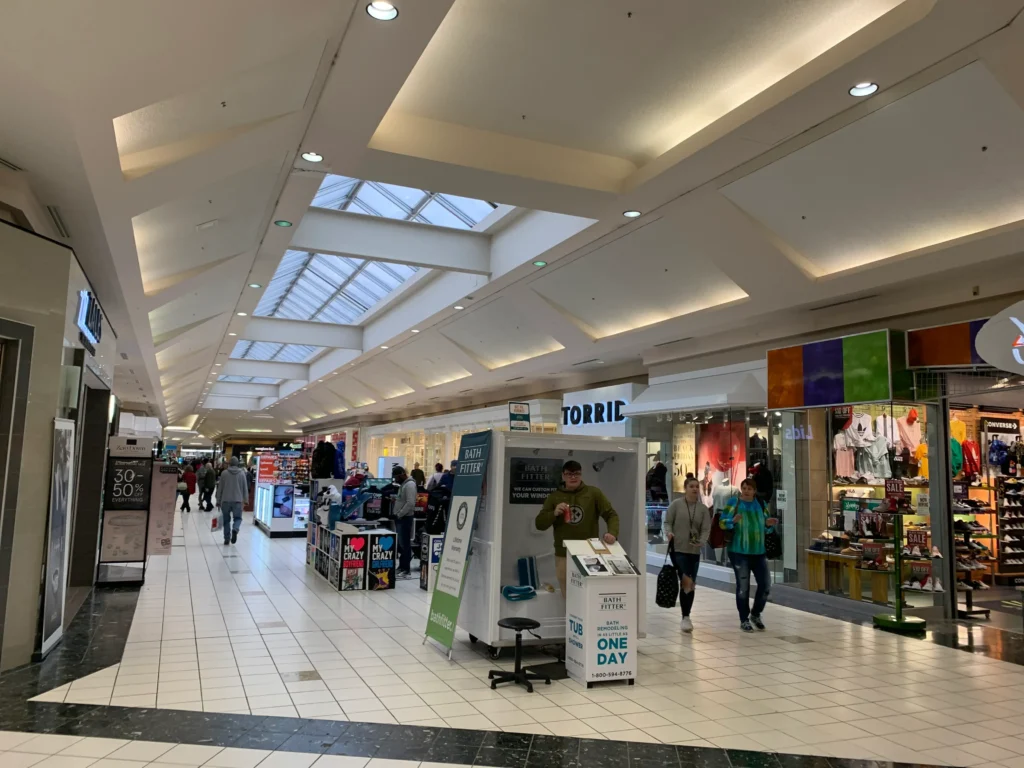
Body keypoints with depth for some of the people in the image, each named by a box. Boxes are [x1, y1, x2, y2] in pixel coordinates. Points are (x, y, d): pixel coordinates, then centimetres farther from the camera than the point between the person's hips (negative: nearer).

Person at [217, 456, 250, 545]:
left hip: (225, 500, 0)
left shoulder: (224, 473, 0)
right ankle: (235, 529, -21)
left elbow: (220, 488, 3)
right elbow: (245, 488, 3)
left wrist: (218, 501, 10)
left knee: (226, 520, 11)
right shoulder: (242, 473, 1)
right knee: (238, 518, 9)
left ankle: (227, 538, 10)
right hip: (238, 500, 0)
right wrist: (246, 499, 12)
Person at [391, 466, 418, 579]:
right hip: (400, 518, 10)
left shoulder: (410, 484, -15)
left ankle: (407, 570, -5)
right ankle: (402, 567, 20)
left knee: (404, 544, -7)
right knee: (400, 544, 13)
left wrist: (399, 514, -18)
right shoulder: (403, 484, 17)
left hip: (405, 518, -10)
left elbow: (410, 503, -23)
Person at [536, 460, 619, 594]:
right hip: (563, 555, 1)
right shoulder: (554, 497, 6)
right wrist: (554, 513, -15)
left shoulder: (594, 493, 2)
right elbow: (540, 524, 4)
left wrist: (612, 533, -19)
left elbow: (611, 514, 0)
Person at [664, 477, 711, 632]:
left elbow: (706, 529, -1)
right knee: (687, 582, -16)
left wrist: (701, 542, -20)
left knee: (691, 584, 11)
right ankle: (685, 617, 0)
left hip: (694, 551, 4)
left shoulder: (703, 509, 5)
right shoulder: (676, 504, -3)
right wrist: (669, 533, -22)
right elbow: (667, 522, -1)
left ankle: (686, 616, 24)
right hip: (678, 549, -4)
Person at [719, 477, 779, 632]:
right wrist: (733, 520, -29)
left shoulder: (761, 504, 7)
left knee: (765, 583, 5)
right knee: (743, 586, 0)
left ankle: (755, 614, 28)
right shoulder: (733, 502, -5)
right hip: (739, 551, -4)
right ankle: (744, 620, 14)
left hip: (758, 551, 5)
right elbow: (722, 522, -9)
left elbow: (764, 526, 16)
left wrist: (769, 523, -7)